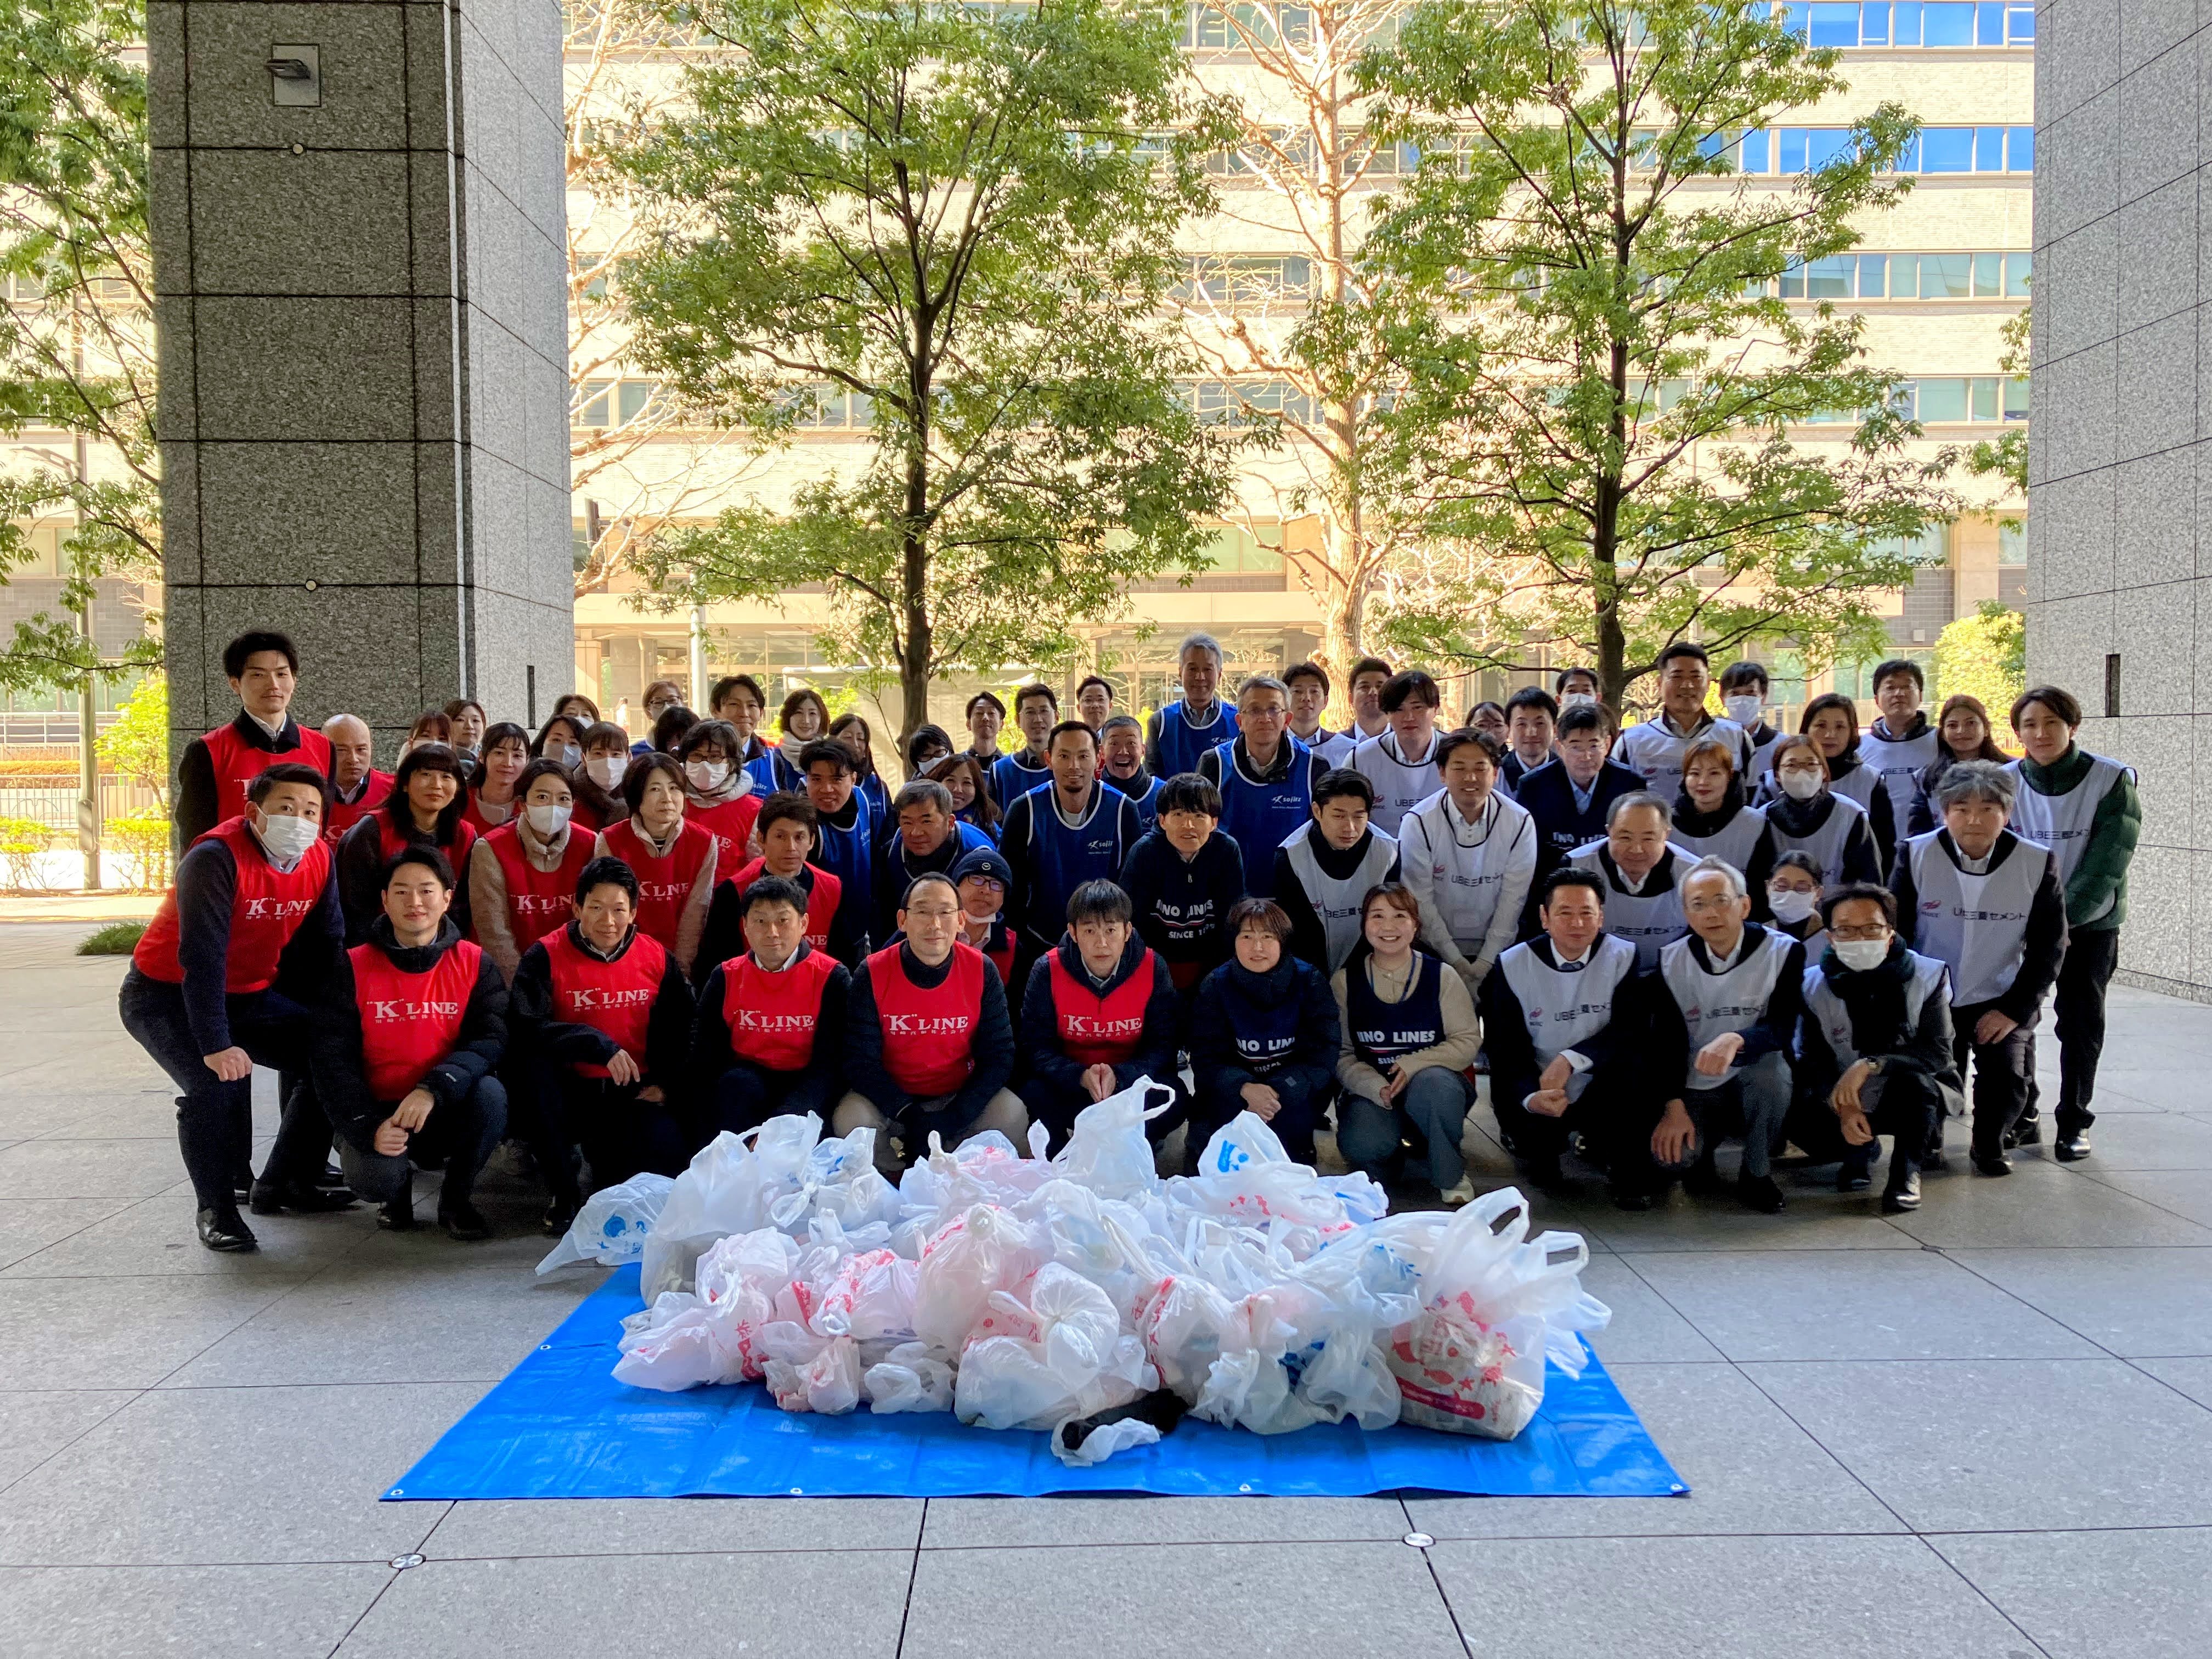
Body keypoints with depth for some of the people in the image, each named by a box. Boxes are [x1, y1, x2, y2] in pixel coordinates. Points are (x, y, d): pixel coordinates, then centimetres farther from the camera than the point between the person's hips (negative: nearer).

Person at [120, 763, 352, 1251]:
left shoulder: (320, 859, -9)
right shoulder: (216, 858, -28)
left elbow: (326, 949, -2)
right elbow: (202, 958, -33)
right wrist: (216, 1045, -37)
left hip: (250, 993, 7)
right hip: (166, 994, -7)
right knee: (219, 1083, -28)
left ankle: (283, 1184, 15)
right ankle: (215, 1207, -8)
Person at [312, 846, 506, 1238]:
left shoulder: (475, 964, -2)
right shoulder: (352, 967, -3)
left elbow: (491, 1040, -13)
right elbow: (333, 1060, -7)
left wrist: (434, 1089, -31)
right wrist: (369, 1128, -21)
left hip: (447, 1113, 1)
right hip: (378, 1113, -1)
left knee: (490, 1093, -32)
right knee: (375, 1178, -32)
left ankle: (456, 1199, -4)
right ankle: (398, 1191, 10)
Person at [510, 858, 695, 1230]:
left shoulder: (656, 958, 2)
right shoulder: (546, 956, -8)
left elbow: (680, 1028, 13)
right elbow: (524, 1025, -22)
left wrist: (664, 1083, 0)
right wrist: (599, 1046, -28)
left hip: (633, 1092, 1)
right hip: (570, 1090, -1)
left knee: (667, 1154, -26)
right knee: (534, 1061, -34)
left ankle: (607, 1164, 16)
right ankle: (565, 1195, -19)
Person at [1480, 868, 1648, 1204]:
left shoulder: (1623, 957, -8)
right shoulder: (1513, 966, -8)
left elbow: (1632, 1033, -15)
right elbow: (1505, 1049, -8)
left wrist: (1571, 1059, -30)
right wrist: (1531, 1097, -27)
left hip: (1601, 1091, -1)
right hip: (1540, 1090, 1)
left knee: (1631, 1071, -30)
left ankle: (1630, 1175, -6)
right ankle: (1538, 1145, 19)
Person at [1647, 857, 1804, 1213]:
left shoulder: (1784, 952, -10)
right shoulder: (1672, 961, -2)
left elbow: (1783, 1029, -20)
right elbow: (1667, 1041, -3)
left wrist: (1737, 1040, -41)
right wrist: (1674, 1106, -15)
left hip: (1758, 1082, -1)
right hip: (1698, 1089, 1)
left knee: (1770, 1066, -36)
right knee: (1669, 1155, -26)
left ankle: (1756, 1173, -11)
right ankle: (1701, 1152, 14)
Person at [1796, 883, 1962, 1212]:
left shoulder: (1929, 975, -12)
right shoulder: (1812, 984, -7)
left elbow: (1940, 1053, -20)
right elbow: (1812, 1060, -8)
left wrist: (1871, 1065, -34)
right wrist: (1844, 1108, -26)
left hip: (1917, 1099, -2)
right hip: (1847, 1102, 2)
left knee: (1913, 1080, -38)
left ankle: (1907, 1170, -8)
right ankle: (1861, 1151, 9)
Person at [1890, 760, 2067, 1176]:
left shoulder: (2038, 863, -7)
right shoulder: (1916, 855, -7)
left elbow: (2048, 947, -2)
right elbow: (1894, 936, -2)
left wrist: (2014, 1009, -9)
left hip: (2002, 1002, 0)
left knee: (2009, 1079, -18)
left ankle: (1988, 1144, 15)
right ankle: (1925, 1139, 21)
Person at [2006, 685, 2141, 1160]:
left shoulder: (2112, 780, -11)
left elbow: (2107, 863, -15)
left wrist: (2064, 917, -21)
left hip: (2090, 923, -2)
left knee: (2081, 1022, 3)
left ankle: (2074, 1123, 14)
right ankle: (2020, 1115, 17)